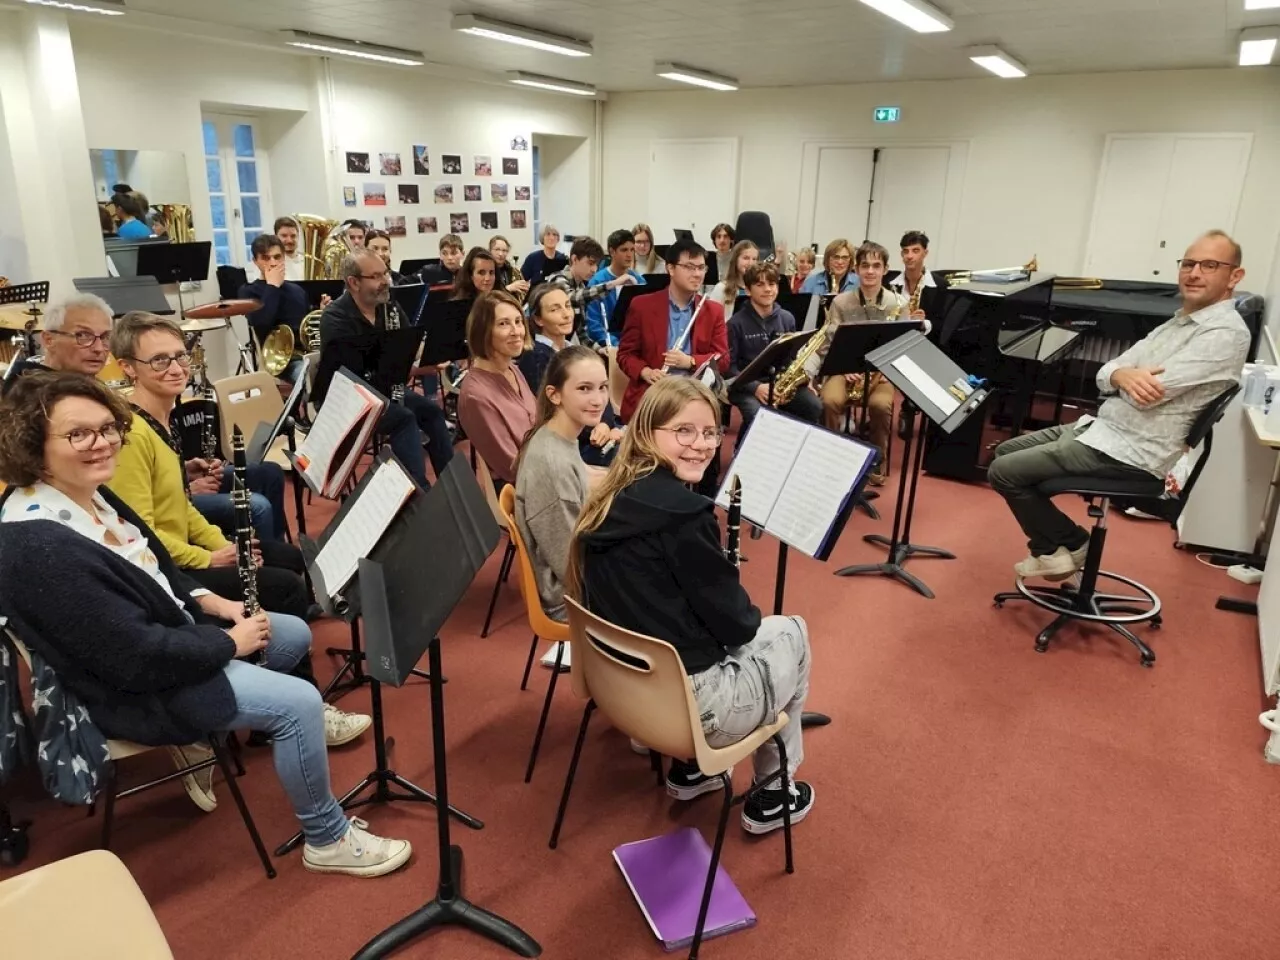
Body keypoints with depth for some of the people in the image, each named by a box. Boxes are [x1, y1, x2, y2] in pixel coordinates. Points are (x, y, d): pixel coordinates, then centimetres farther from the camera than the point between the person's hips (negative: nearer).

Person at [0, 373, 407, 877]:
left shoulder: (90, 494, -1)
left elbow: (153, 568, 14)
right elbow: (138, 659, -30)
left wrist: (210, 603, -1)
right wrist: (228, 642, -16)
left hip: (162, 634, 10)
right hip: (132, 688, -10)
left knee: (294, 634, 15)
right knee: (299, 702, -16)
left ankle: (204, 736, 26)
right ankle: (328, 839, 4)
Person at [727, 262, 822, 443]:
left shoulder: (787, 319, 9)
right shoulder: (736, 323, -6)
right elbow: (729, 365, -8)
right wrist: (755, 387, -21)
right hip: (747, 386, -4)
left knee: (815, 407, -19)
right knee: (757, 416, -35)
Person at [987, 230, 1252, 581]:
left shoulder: (1225, 334, -15)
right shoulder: (1178, 322, 14)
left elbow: (1147, 395, -23)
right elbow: (1104, 375, 6)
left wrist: (1122, 376, -1)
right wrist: (1122, 375, -18)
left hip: (1130, 452, -10)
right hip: (1102, 427, 10)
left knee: (1005, 471, -12)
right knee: (1006, 451, 14)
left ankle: (1063, 544, 8)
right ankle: (1053, 543, 17)